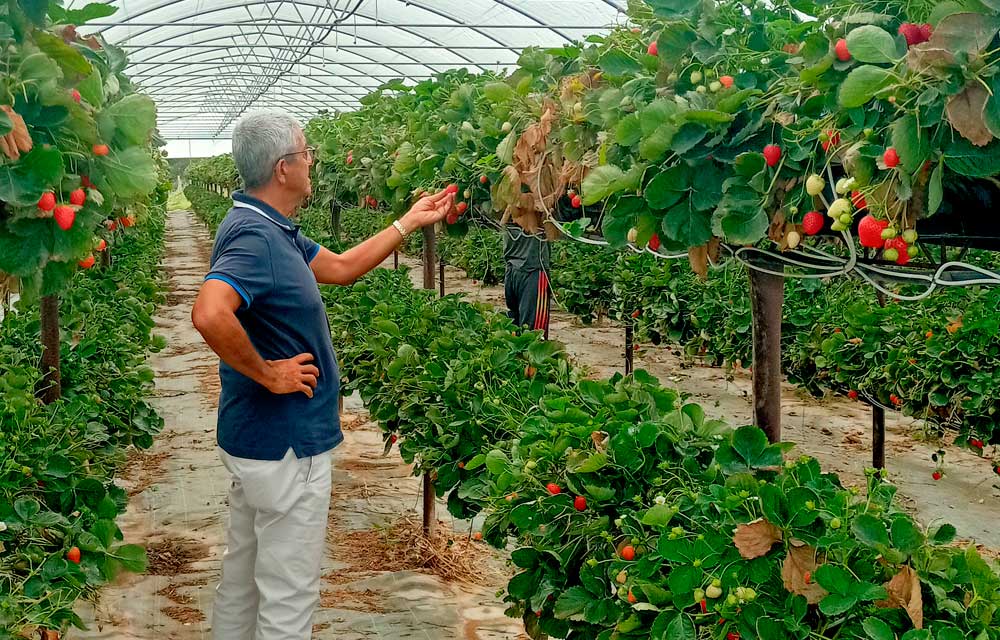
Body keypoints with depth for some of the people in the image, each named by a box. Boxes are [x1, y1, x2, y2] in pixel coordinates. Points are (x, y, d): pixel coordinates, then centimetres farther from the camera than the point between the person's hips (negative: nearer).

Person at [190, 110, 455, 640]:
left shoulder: (272, 229, 8)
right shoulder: (255, 238, -24)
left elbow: (341, 267, 20)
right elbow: (209, 315, -40)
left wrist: (410, 222, 23)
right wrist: (268, 373, -26)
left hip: (253, 438, 10)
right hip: (285, 446, -10)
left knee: (241, 579, 20)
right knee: (288, 598, 2)